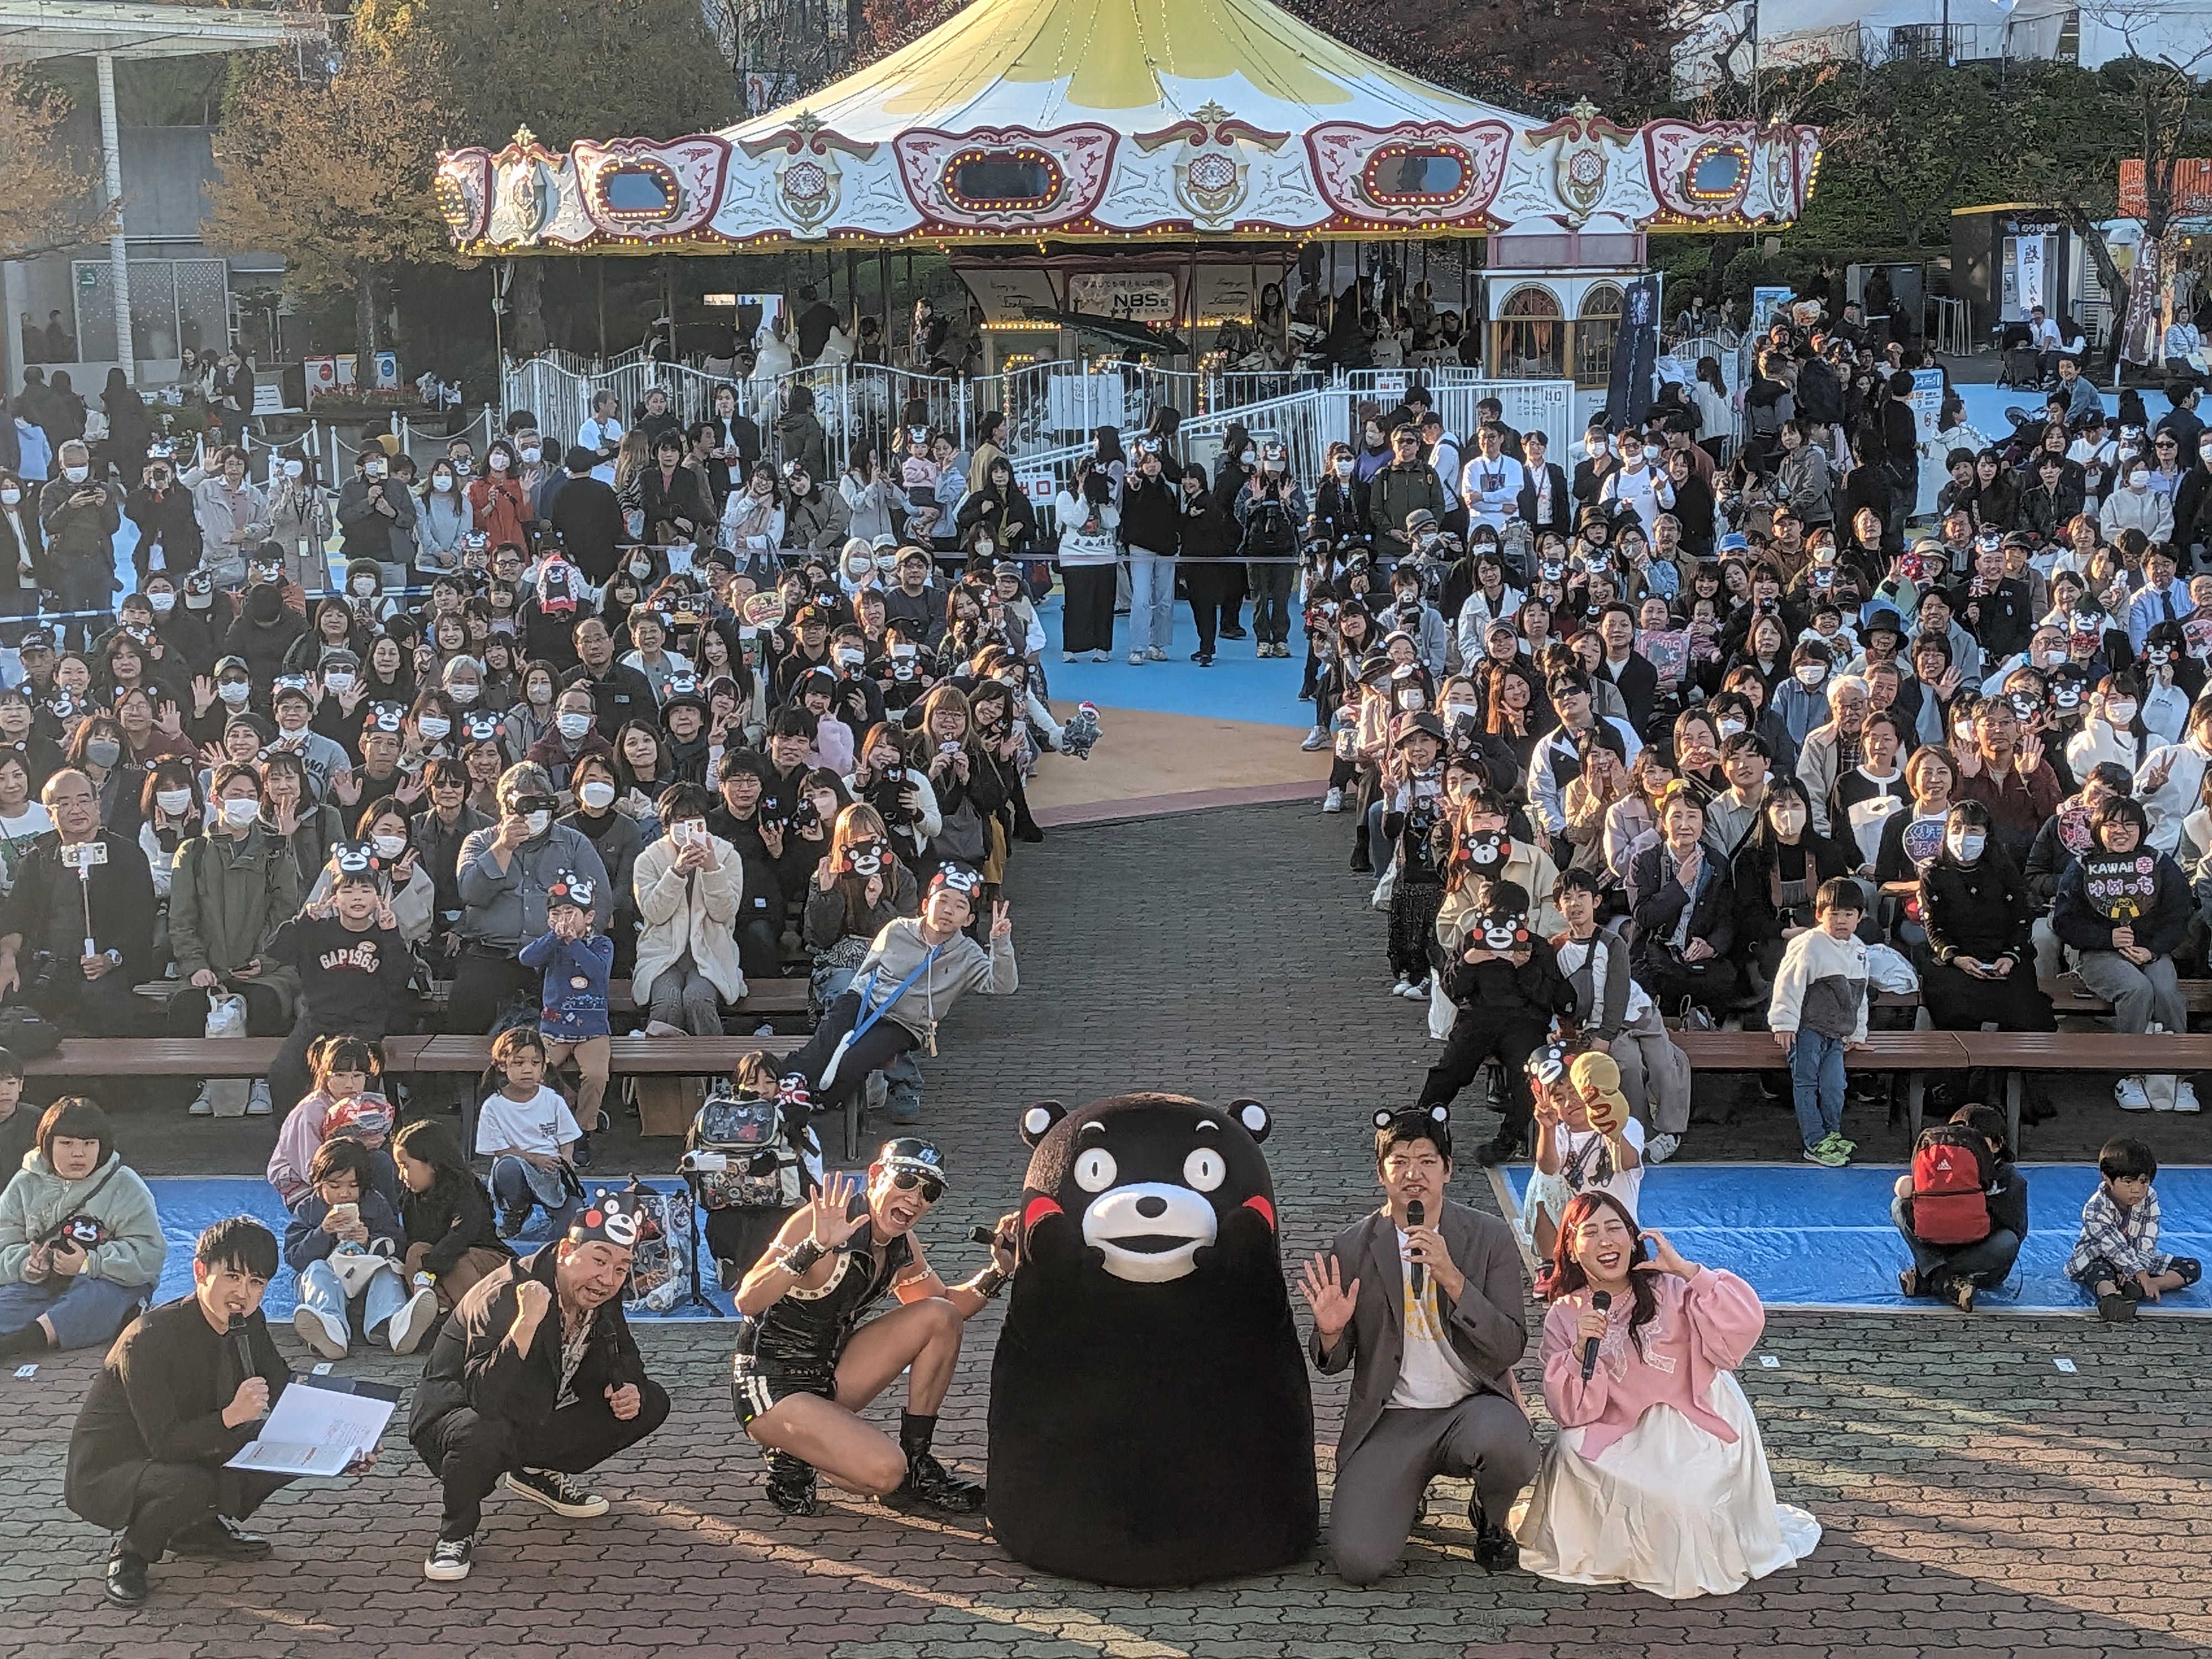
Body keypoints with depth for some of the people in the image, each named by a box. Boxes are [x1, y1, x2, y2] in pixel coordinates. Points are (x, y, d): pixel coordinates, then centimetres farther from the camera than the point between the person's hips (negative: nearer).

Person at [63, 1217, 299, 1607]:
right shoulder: (150, 1338, -28)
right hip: (103, 1474, -7)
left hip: (191, 1456, 7)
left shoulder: (248, 1325, -6)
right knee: (190, 1485, -38)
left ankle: (201, 1528, 8)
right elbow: (164, 1443, -30)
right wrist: (231, 1417, -45)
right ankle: (131, 1549, -7)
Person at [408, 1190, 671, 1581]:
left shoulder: (600, 1296, -9)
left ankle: (538, 1474, 14)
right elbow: (486, 1400, -43)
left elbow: (624, 1356, 12)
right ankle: (457, 1533, -12)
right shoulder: (504, 1296, -31)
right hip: (453, 1415, -7)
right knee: (484, 1435, -42)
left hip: (537, 1424, 7)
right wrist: (527, 1322, -53)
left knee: (651, 1403, -1)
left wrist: (628, 1388, -11)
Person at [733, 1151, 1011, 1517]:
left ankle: (916, 1465, 6)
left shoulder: (902, 1246, 2)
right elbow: (748, 1301, -30)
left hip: (829, 1375, 8)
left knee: (941, 1317, -2)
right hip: (771, 1388, -8)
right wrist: (815, 1247, -42)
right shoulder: (823, 1222, -21)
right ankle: (793, 1459, 3)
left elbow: (950, 1308, 18)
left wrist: (1000, 1269, -1)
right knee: (884, 1470, -27)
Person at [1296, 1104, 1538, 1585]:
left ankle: (1490, 1519, 2)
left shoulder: (1490, 1237, -1)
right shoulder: (1352, 1248, 0)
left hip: (1473, 1404, 0)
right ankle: (1406, 1495, 19)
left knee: (1507, 1447, -38)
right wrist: (1330, 1333, -19)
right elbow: (1333, 1364, 7)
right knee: (1356, 1562, -19)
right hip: (1391, 1420, 1)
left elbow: (1511, 1347, -9)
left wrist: (1452, 1277, -22)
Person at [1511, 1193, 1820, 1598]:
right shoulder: (1564, 1317, 3)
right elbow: (1572, 1413, -3)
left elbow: (1743, 1327, -19)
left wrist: (1687, 1270, -23)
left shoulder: (1672, 1291, -3)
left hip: (1695, 1430, -2)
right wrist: (1581, 1351, -20)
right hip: (1623, 1440, 2)